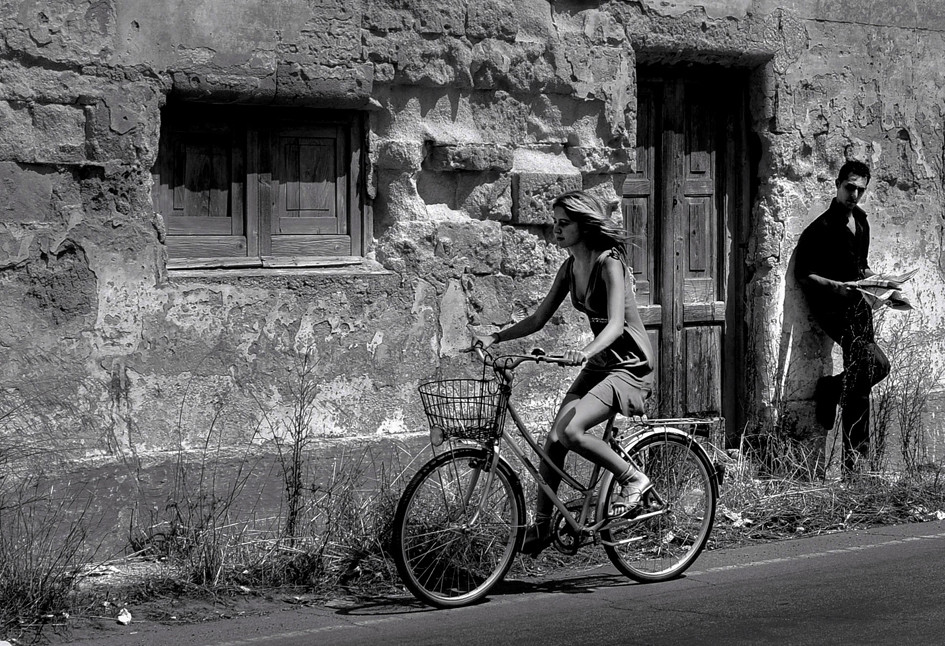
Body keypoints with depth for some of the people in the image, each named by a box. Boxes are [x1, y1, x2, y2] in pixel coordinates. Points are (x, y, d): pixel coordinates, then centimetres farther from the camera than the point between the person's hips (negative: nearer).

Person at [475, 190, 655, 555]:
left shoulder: (609, 264, -18)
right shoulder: (570, 268, 5)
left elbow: (615, 324, -29)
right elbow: (539, 319, 8)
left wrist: (586, 351, -47)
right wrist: (495, 337, -5)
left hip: (630, 365, -8)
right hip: (600, 364, 8)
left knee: (570, 431, -26)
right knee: (553, 439, -2)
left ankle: (633, 479, -6)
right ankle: (541, 527, 9)